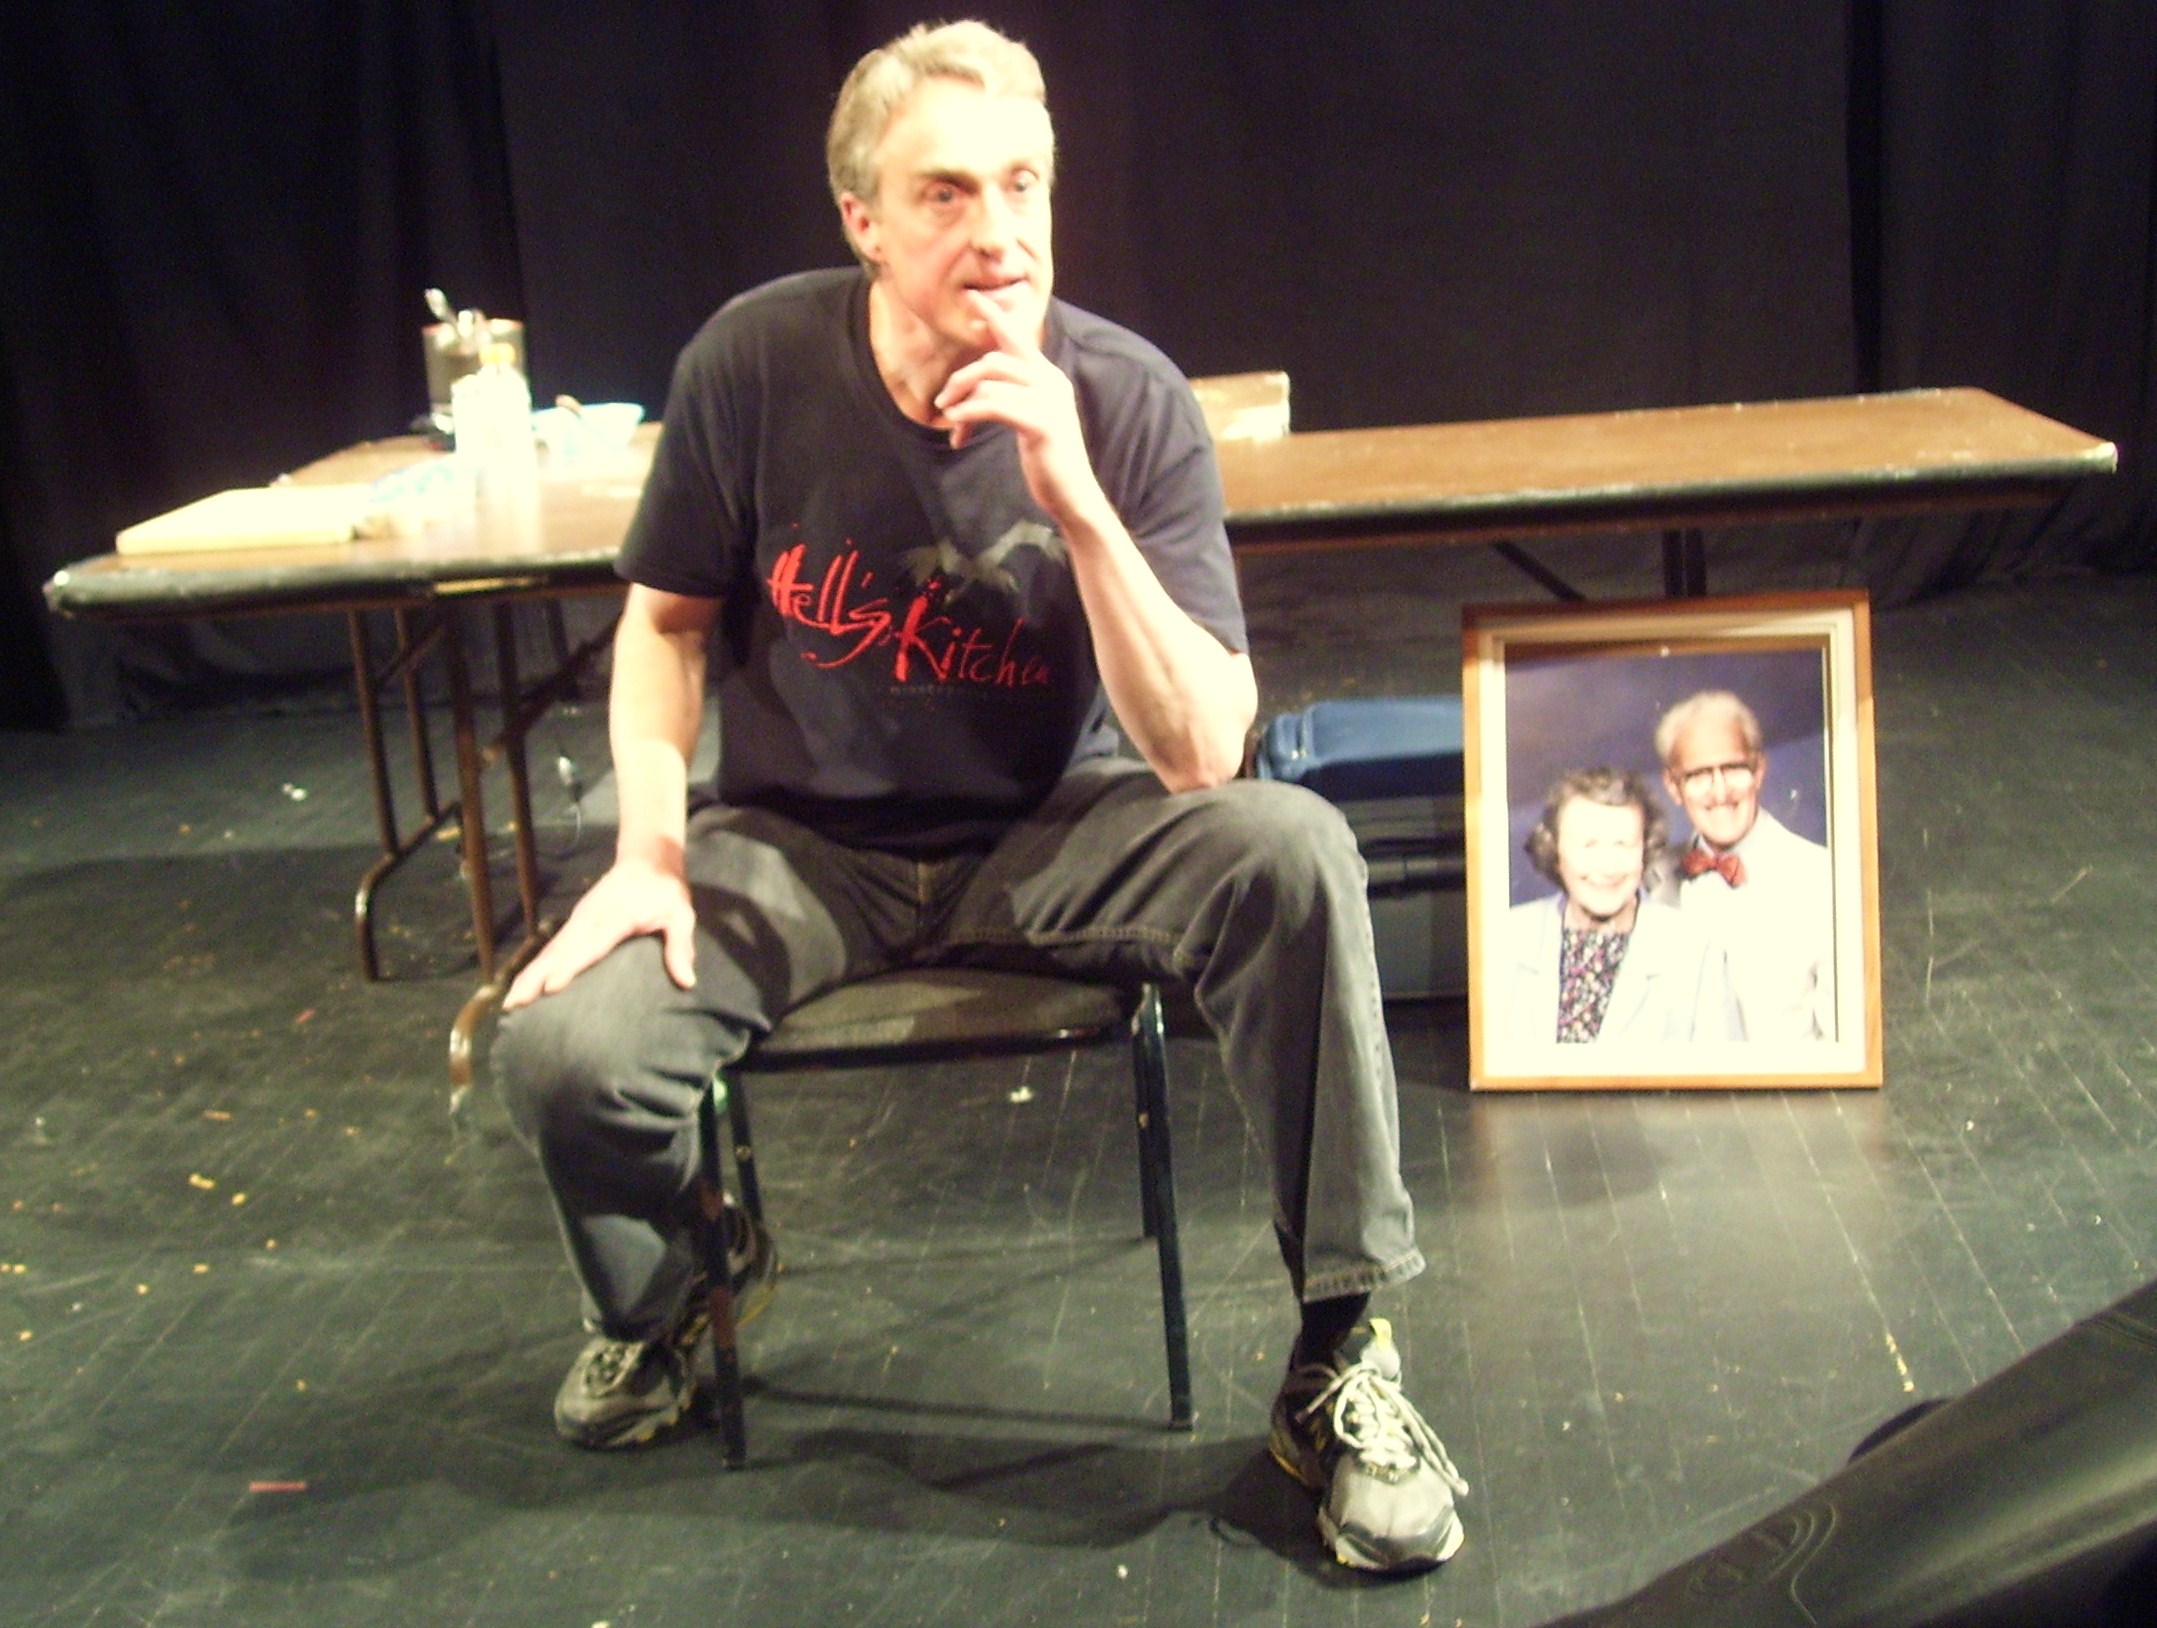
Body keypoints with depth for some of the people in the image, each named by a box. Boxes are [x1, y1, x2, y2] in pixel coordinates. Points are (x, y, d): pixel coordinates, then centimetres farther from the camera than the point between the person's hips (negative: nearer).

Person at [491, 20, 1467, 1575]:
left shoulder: (1127, 398, -16)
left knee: (1293, 850, -29)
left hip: (1043, 837, -1)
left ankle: (1344, 1354, -13)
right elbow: (669, 620, 4)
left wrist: (1074, 500, -33)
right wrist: (650, 846, -11)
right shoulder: (755, 362, -12)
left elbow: (1202, 758, -22)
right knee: (563, 1050, -24)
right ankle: (678, 1279, 15)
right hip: (798, 846, 1)